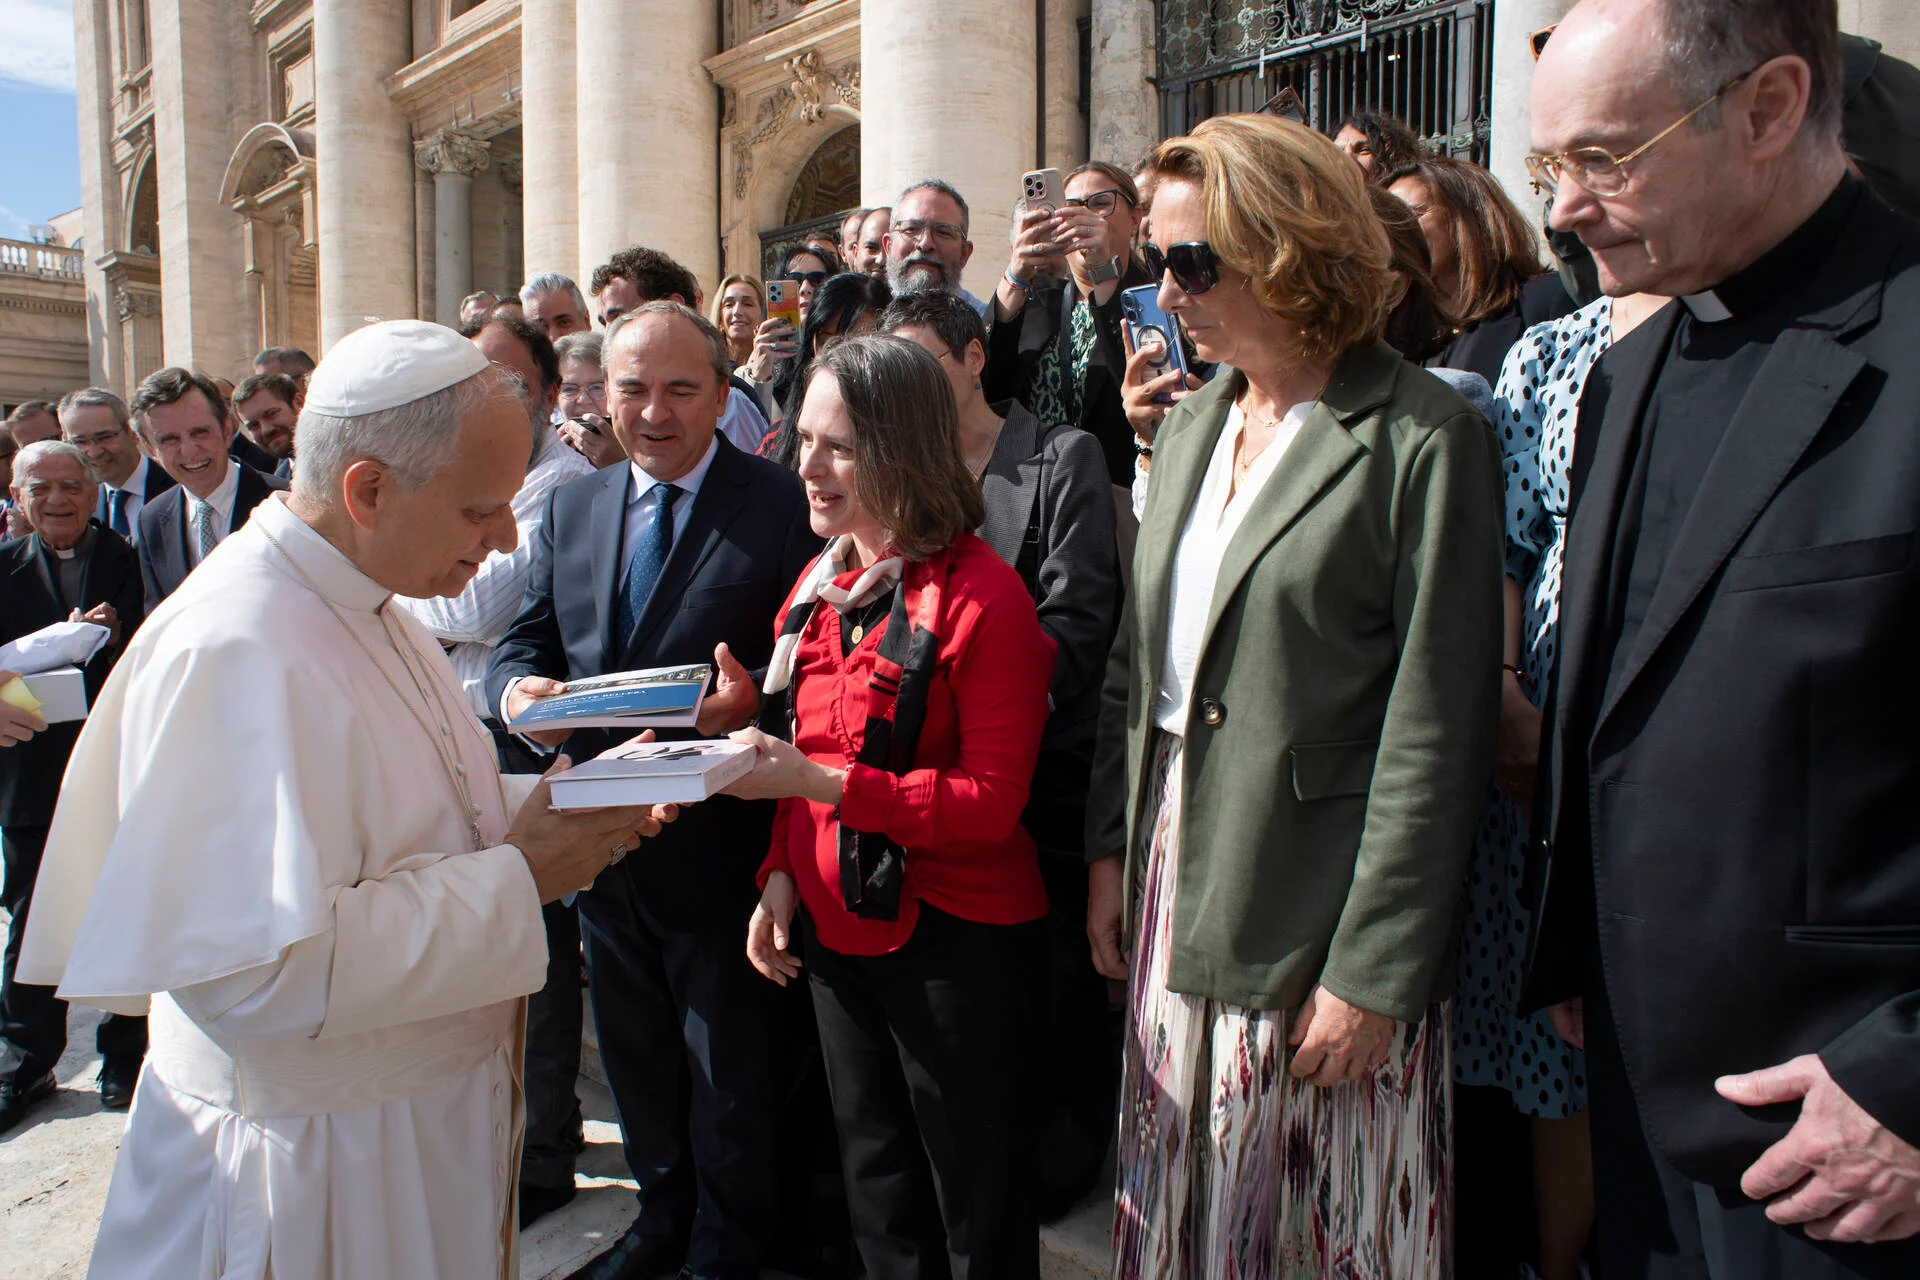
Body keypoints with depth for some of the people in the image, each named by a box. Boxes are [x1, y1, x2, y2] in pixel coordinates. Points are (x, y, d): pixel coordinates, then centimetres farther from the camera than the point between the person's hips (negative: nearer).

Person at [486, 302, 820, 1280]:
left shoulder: (783, 508, -10)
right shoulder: (570, 508, 7)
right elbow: (523, 642, 8)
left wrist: (753, 701, -31)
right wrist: (518, 688, -14)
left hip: (719, 842, -5)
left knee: (731, 1076, 13)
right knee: (635, 1058, 24)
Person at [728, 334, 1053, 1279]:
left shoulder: (980, 595, -17)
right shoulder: (820, 584, 6)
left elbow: (991, 801, -20)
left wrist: (818, 783, -25)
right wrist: (782, 869, 1)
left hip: (954, 940, -7)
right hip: (835, 926, 7)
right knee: (875, 1192, 24)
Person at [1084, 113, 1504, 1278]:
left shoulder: (1424, 438, -12)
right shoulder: (1192, 427, 10)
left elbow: (1436, 733, -14)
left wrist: (1373, 972, -14)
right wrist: (1111, 850, 8)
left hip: (1319, 914, -6)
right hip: (1178, 879, 6)